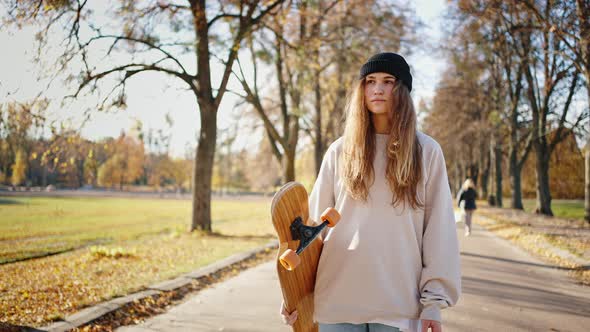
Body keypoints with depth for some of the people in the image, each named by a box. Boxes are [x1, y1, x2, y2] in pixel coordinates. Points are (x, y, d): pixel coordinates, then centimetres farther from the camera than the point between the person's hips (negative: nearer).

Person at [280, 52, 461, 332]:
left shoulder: (426, 151, 3)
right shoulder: (339, 152, 7)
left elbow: (439, 228, 1)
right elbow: (314, 224, 7)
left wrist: (434, 300, -4)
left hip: (399, 304, -1)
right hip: (337, 300, 1)